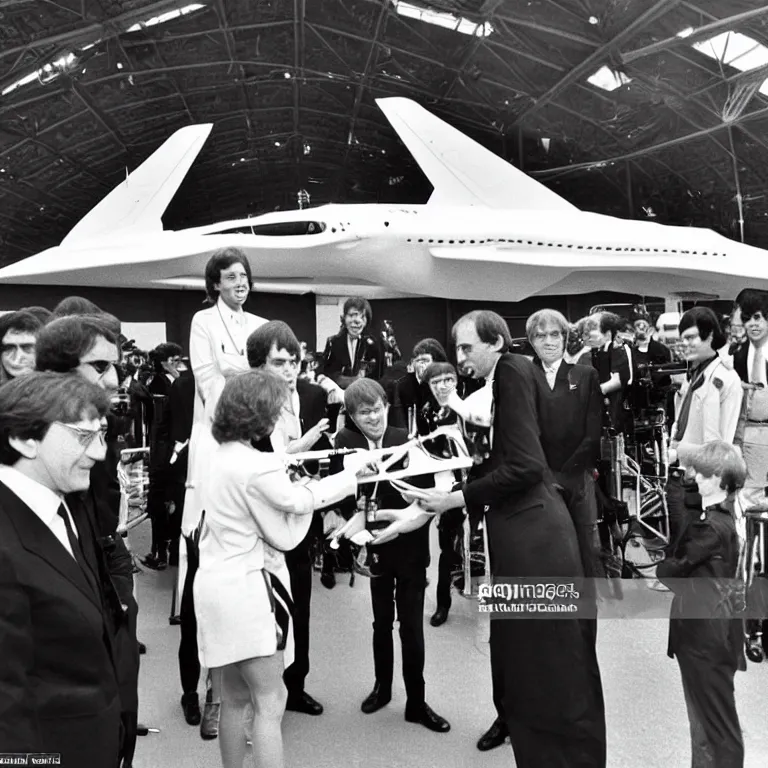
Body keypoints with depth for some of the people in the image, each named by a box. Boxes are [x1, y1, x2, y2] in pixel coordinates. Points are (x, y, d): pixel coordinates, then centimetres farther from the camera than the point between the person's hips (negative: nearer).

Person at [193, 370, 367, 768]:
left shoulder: (219, 456, 5)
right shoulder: (258, 466, -21)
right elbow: (285, 537, -12)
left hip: (217, 583, 9)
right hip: (247, 588, -9)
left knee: (234, 699, 19)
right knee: (270, 702, 2)